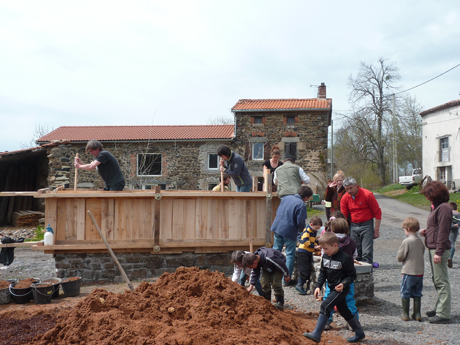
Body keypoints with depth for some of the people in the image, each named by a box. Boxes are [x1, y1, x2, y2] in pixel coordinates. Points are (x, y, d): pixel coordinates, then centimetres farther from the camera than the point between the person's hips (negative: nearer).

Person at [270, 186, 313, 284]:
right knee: (290, 255, 6)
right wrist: (302, 229, 4)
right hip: (289, 231, -6)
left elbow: (277, 211, 15)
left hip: (277, 228, 6)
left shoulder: (286, 198, 8)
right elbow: (300, 221, -16)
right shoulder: (301, 204, -14)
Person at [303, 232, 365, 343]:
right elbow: (322, 273, 10)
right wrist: (318, 286, 0)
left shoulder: (344, 258, -19)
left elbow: (352, 275, -12)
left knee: (325, 305, -19)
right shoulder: (325, 256, 2)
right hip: (333, 288, 8)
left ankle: (316, 334, -18)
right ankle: (359, 333, 33)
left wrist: (343, 284, -26)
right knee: (344, 311, 16)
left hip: (341, 289, -8)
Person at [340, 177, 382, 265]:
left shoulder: (367, 195, -11)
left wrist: (376, 230, -8)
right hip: (353, 226, 4)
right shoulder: (345, 198, 0)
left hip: (366, 225, -4)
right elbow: (343, 216, 5)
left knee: (367, 253, -8)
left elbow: (377, 212, -6)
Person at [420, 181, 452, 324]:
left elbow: (443, 231, -21)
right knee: (436, 279, 17)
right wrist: (426, 232, 4)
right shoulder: (437, 207, 15)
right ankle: (439, 308, 28)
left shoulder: (443, 208, -16)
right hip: (433, 248, 11)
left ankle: (443, 314, -2)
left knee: (441, 281, -6)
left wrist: (439, 252, -22)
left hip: (439, 249, -11)